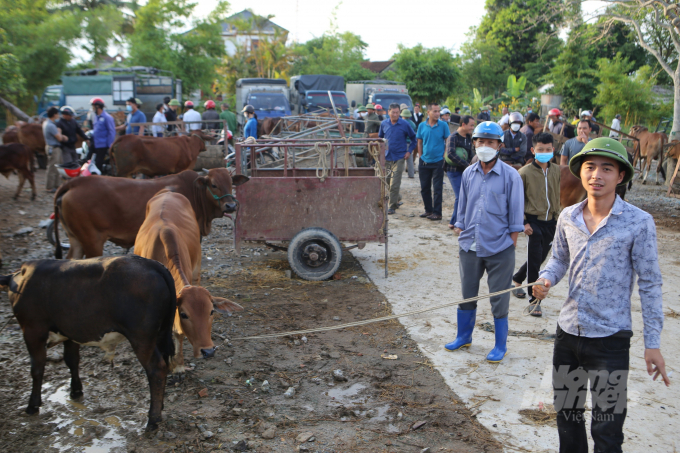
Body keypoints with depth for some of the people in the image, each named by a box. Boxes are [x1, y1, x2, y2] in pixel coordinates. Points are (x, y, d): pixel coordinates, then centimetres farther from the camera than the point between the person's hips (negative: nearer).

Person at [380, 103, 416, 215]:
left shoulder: (405, 125, -5)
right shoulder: (384, 124, 4)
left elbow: (413, 138, 6)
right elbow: (380, 138, 20)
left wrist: (409, 151, -2)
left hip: (399, 157, -4)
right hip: (386, 157, 4)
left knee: (394, 184, -9)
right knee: (387, 180, 13)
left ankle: (392, 206, -2)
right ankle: (397, 198, 37)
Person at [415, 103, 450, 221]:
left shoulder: (443, 125, -5)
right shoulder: (422, 126, 3)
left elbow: (447, 142, 0)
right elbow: (419, 142, 11)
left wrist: (444, 156, -5)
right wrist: (421, 157, 5)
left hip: (438, 161, -3)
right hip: (424, 161, 4)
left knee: (437, 189, -1)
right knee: (424, 188, 10)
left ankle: (437, 212, 5)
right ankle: (428, 210, 23)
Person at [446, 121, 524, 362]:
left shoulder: (510, 176, -7)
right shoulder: (468, 174, 4)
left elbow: (516, 216, -4)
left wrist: (511, 247, -6)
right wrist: (461, 238, 9)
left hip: (499, 250, -4)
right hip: (470, 247, 4)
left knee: (499, 299, 7)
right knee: (467, 295, 17)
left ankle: (500, 346, 23)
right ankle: (463, 336, 36)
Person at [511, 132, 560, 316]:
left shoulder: (556, 171, 5)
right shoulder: (525, 172, -10)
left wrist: (557, 217, 14)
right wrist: (523, 222, -11)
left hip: (550, 222, 5)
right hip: (533, 221, -5)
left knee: (540, 258, 15)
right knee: (534, 261, -5)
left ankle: (517, 279, 40)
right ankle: (534, 300, 5)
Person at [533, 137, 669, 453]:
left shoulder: (639, 222, -12)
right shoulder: (568, 217, 1)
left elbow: (649, 284, -8)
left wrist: (652, 343, -8)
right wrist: (545, 280, -7)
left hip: (610, 340, -5)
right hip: (567, 332, 5)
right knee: (567, 415, 21)